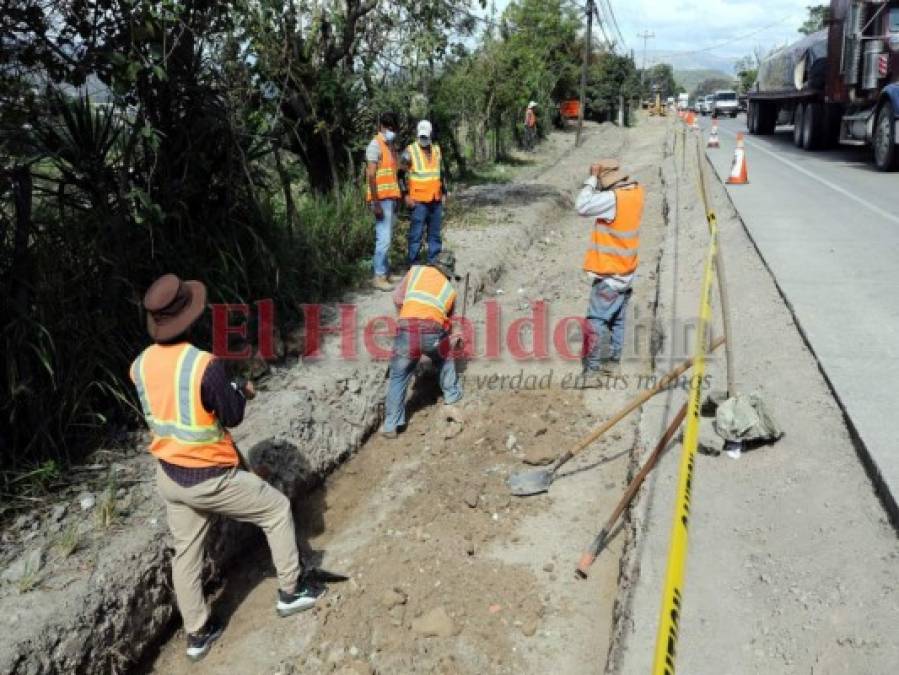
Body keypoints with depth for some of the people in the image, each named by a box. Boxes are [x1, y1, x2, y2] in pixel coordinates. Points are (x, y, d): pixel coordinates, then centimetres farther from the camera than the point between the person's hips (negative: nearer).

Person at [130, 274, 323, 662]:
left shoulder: (140, 365, -5)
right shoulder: (205, 365, -27)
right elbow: (233, 416, -16)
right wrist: (241, 390, 5)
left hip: (169, 476, 7)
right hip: (209, 479, -7)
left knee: (186, 551, 20)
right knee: (277, 509, 15)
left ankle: (197, 634, 35)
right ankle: (290, 592, 26)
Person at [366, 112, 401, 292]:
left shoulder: (390, 146, 17)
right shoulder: (375, 145, -9)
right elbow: (371, 176, -15)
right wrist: (376, 203, -20)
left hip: (391, 198, 9)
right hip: (381, 199, -8)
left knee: (387, 238, 12)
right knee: (383, 239, -10)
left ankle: (385, 271, 19)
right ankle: (379, 277, -4)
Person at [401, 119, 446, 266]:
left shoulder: (436, 150, 13)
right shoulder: (410, 151, -4)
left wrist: (443, 192, 18)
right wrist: (406, 194, -11)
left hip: (436, 200, 6)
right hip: (418, 201, -5)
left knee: (435, 233, 11)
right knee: (416, 233, -5)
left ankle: (434, 262, 20)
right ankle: (413, 264, 2)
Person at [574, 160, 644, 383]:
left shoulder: (613, 199, -24)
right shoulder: (637, 191, 2)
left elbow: (582, 206, -24)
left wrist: (591, 178, -17)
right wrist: (597, 178, -2)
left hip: (609, 275, -9)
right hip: (627, 271, 9)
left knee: (596, 321, -6)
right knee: (618, 320, 18)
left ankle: (591, 371, -6)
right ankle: (614, 362, 30)